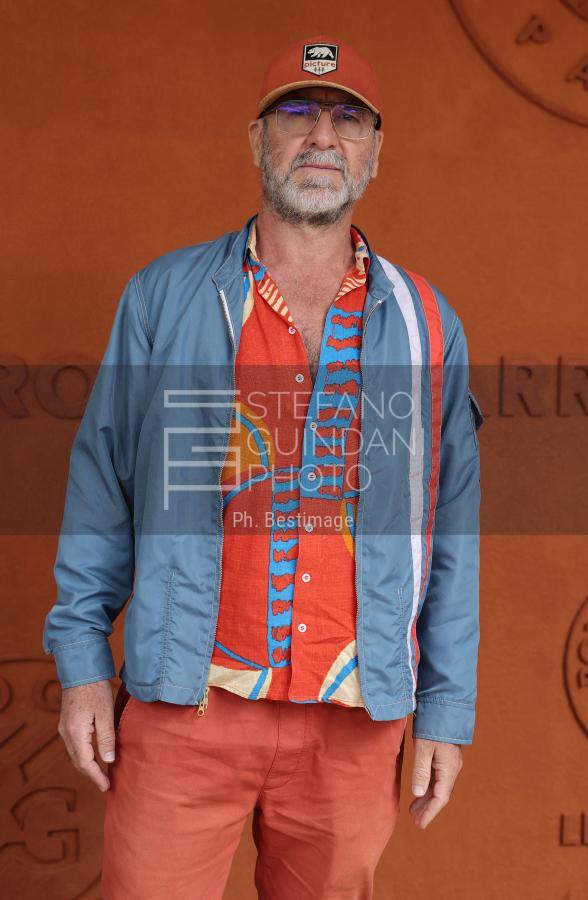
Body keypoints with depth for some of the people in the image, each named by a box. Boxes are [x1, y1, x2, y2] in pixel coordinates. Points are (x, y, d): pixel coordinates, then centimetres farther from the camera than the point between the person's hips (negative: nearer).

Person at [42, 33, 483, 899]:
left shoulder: (425, 322, 4)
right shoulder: (164, 296, 1)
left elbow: (452, 530, 5)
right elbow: (102, 484, 4)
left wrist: (448, 707, 4)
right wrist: (82, 660, 1)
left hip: (356, 720, 2)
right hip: (184, 701, -1)